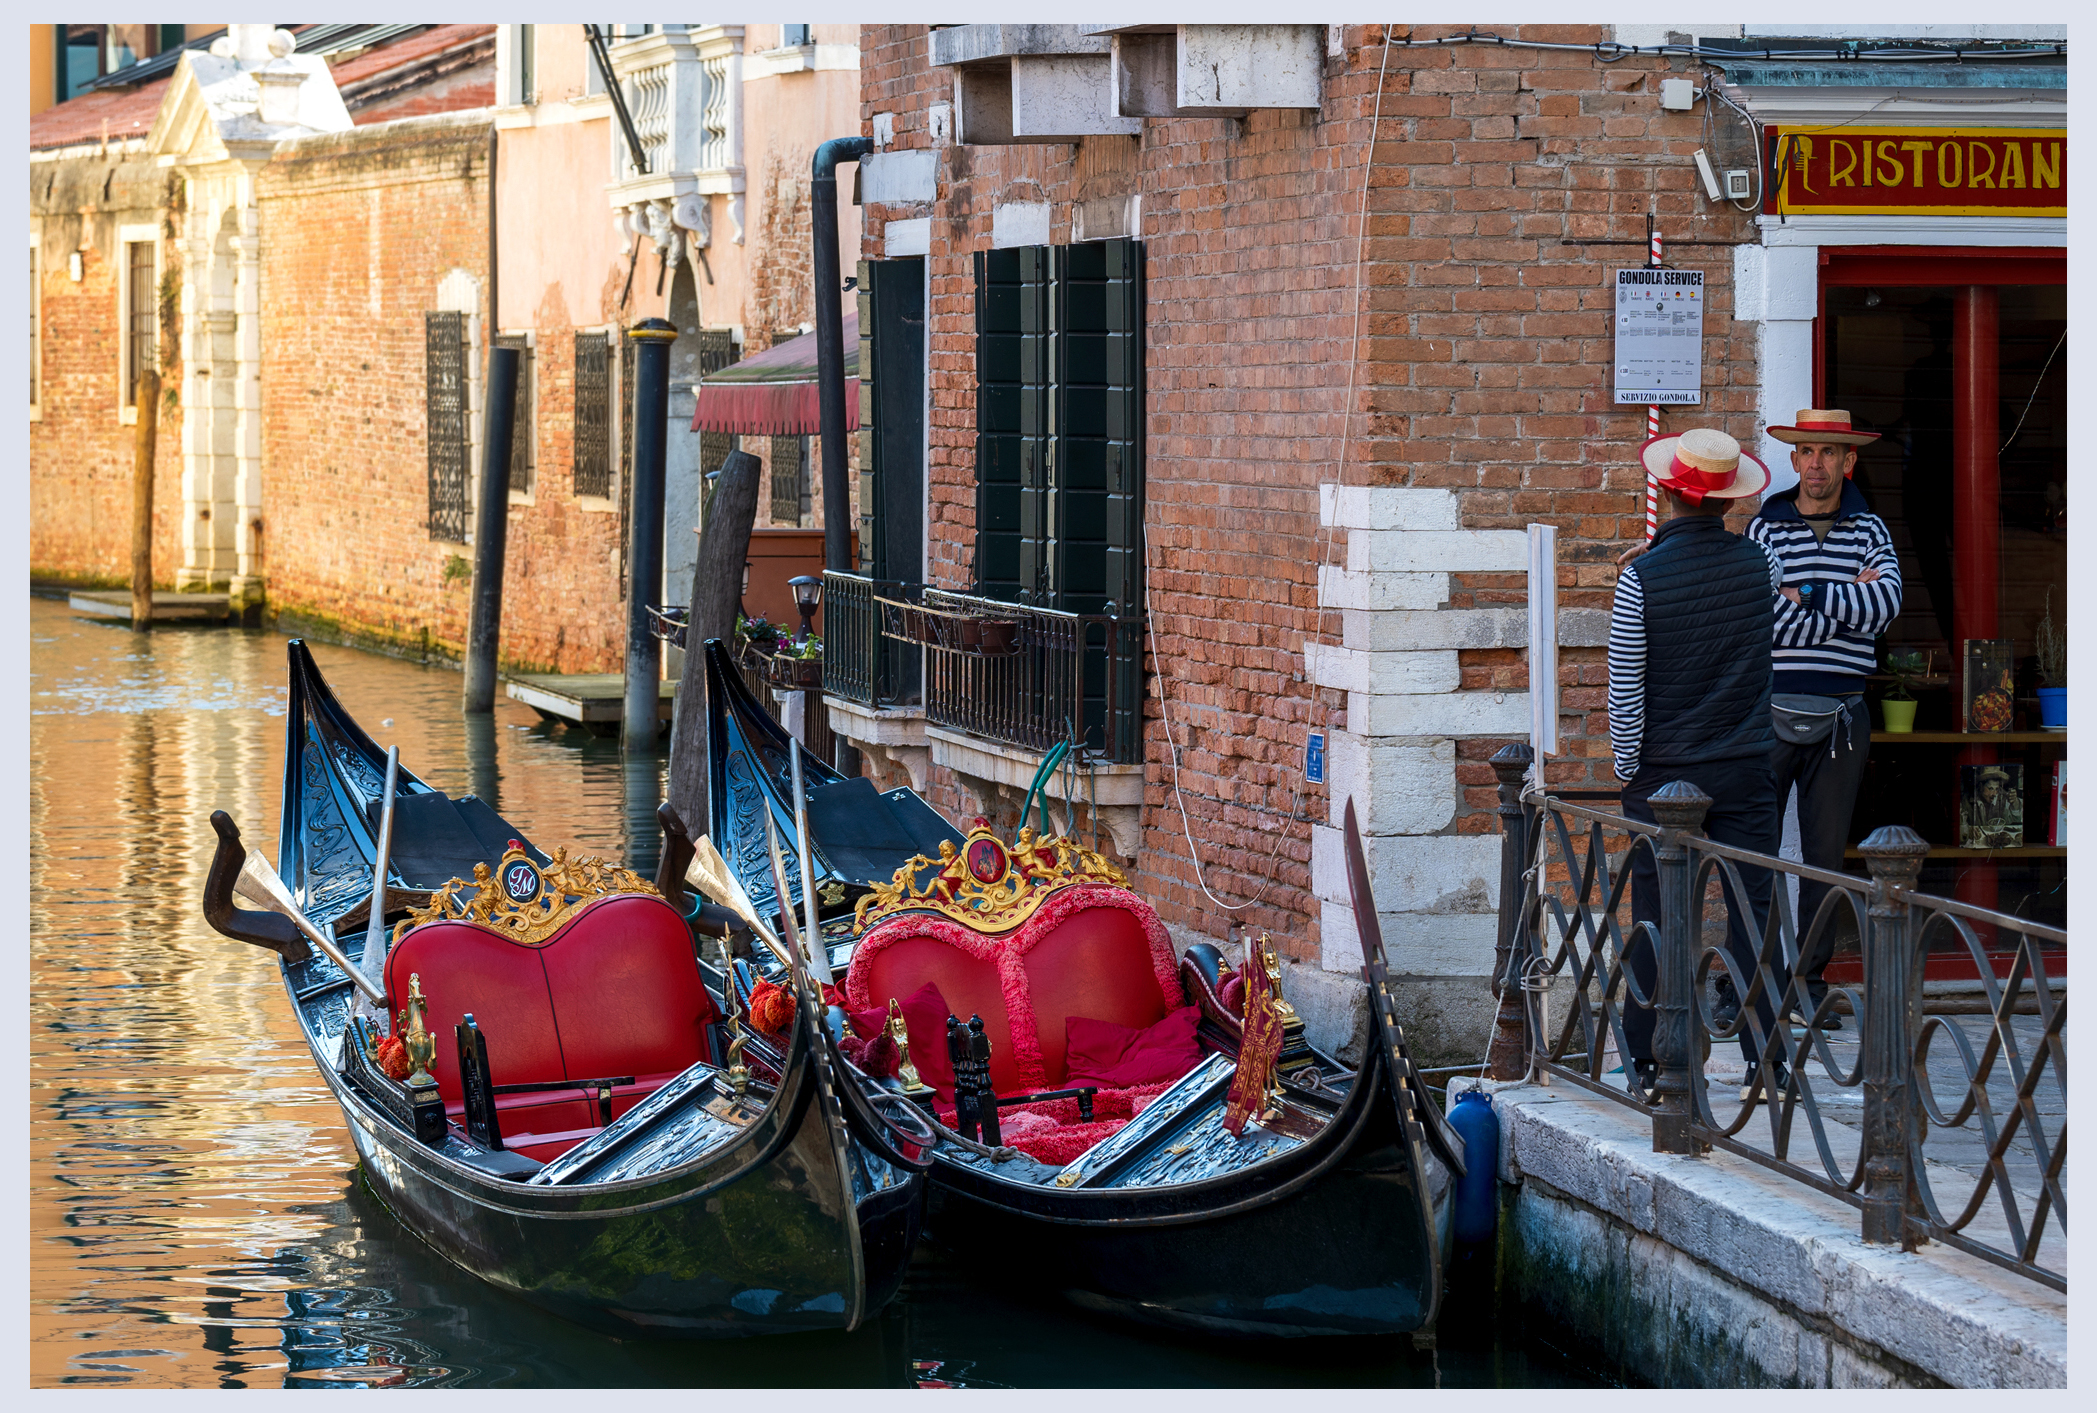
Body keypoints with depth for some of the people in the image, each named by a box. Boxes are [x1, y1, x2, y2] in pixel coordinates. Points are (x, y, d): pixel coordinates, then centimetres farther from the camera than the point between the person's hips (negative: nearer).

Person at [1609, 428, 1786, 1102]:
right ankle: (1765, 1063, 2)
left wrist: (1626, 768, 3)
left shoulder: (1642, 578, -11)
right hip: (1745, 769, 2)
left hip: (1663, 772, -2)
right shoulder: (1758, 562, -3)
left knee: (1655, 919, 6)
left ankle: (1648, 1061, 10)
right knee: (1752, 915, 3)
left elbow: (1624, 689, -8)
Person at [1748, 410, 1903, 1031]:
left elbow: (1886, 603, -8)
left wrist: (1806, 597, -11)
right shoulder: (1764, 527, 2)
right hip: (1772, 707, -2)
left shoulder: (1869, 531, 10)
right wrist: (1848, 604, -9)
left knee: (1827, 851, 5)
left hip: (1842, 716, 2)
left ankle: (1811, 981, 13)